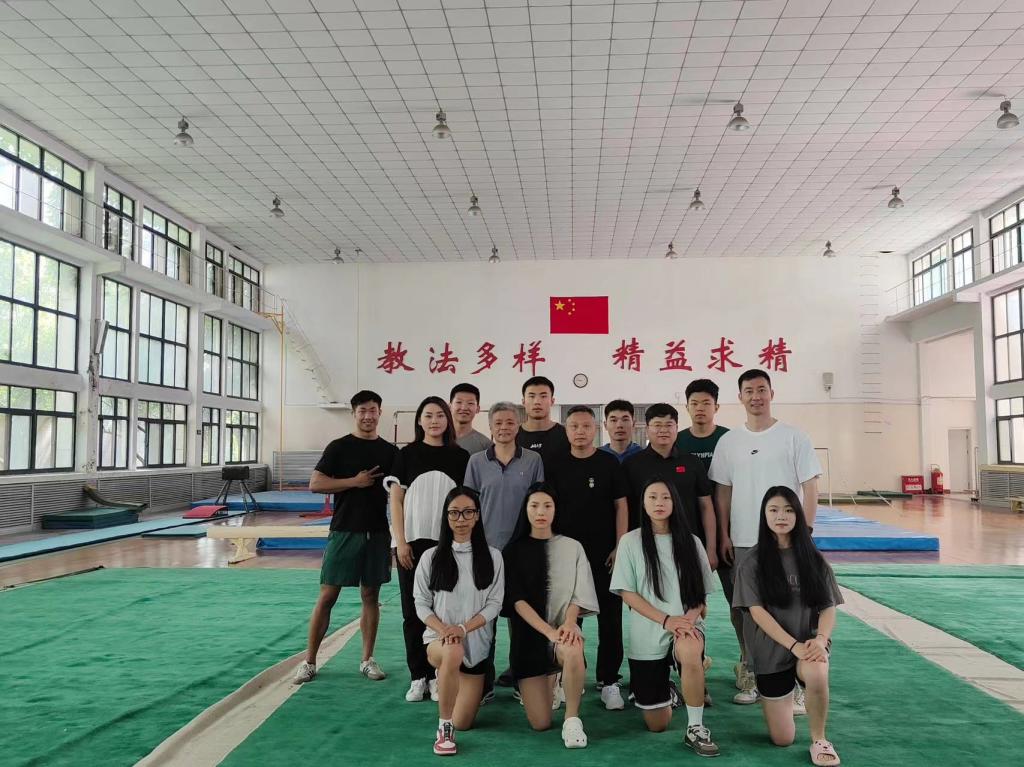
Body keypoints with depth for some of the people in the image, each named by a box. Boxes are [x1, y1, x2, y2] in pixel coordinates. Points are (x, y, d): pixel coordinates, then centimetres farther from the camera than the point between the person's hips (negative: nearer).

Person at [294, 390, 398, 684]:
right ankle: (309, 660, 12)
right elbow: (315, 484, -8)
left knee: (371, 596, 9)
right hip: (344, 531, -2)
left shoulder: (389, 452, 7)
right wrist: (354, 481, -15)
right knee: (327, 596, 1)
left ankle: (367, 660, 19)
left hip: (377, 533, 3)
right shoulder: (339, 447, -1)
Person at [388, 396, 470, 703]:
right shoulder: (407, 454, 4)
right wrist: (401, 541, -6)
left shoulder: (460, 457, 5)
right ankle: (417, 677, 14)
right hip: (413, 541, 0)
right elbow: (396, 500, 2)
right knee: (413, 610, 4)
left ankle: (437, 676, 13)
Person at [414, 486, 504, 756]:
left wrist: (462, 628, -19)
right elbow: (421, 603, -1)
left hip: (476, 645, 2)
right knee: (453, 652, -40)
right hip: (438, 639, -2)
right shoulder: (431, 557, -1)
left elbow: (494, 604, -4)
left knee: (463, 723, 6)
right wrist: (442, 630, -19)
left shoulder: (492, 557, -1)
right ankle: (444, 728, -23)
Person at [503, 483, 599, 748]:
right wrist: (548, 631, -21)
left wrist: (568, 623, -19)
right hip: (527, 635, 1)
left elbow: (578, 594, 1)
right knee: (540, 723, -5)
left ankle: (572, 720, -15)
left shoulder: (572, 547, 5)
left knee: (573, 651, -39)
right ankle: (550, 681, 28)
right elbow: (517, 600, -7)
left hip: (563, 629, 0)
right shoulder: (513, 551, 2)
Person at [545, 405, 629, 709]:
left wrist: (620, 547, -7)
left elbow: (621, 506, 1)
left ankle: (609, 682, 12)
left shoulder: (609, 463, 1)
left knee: (610, 619, 2)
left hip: (605, 553, -1)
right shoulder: (556, 466, 4)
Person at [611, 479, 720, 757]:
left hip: (686, 626, 0)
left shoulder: (691, 542, 4)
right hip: (647, 635, 0)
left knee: (690, 653, -38)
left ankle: (696, 728, -17)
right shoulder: (630, 541, -2)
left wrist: (689, 617, -15)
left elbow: (702, 593, 6)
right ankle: (664, 687, 41)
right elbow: (627, 593, -5)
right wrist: (666, 620, -16)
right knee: (657, 726, 6)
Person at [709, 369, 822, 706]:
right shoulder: (728, 442, 6)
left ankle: (797, 684, 11)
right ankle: (750, 675, 24)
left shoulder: (794, 437, -1)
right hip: (741, 543, 3)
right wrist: (723, 536, 2)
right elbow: (722, 492, 8)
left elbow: (810, 487, -2)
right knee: (743, 612, 9)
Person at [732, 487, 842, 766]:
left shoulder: (813, 558, 2)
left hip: (809, 644, 0)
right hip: (771, 652, 0)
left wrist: (820, 639, -21)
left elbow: (828, 608, -1)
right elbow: (757, 612, -11)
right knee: (782, 739, 2)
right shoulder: (752, 562, -5)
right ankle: (784, 697, 37)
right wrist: (794, 645, -22)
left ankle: (819, 740, -8)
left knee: (815, 673, -37)